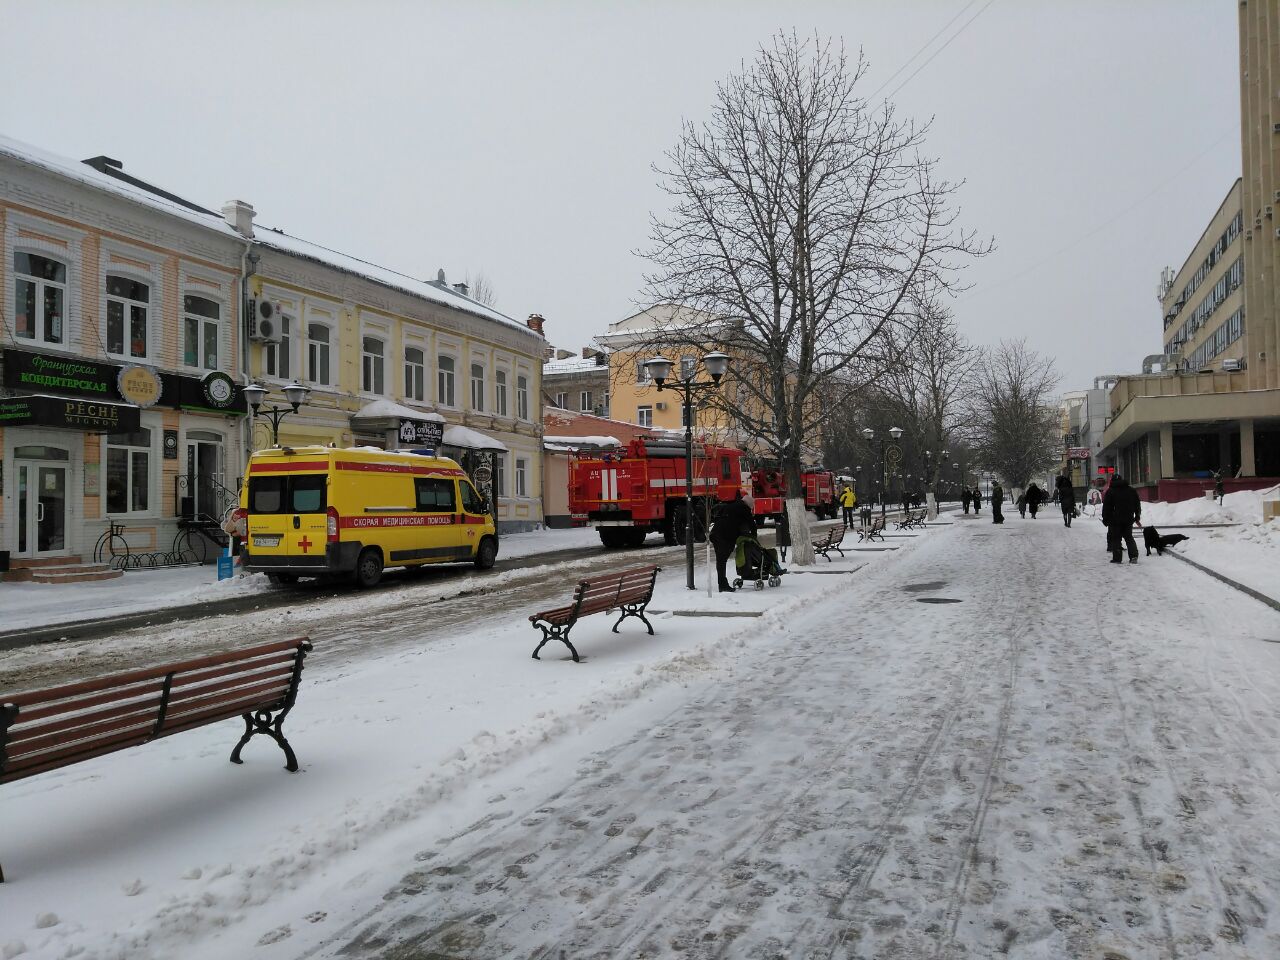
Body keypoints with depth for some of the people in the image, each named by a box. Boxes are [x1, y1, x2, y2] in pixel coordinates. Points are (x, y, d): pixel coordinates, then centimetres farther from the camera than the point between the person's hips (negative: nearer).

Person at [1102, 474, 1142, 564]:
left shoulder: (1110, 491, -5)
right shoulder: (1131, 490, 9)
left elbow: (1106, 507, -6)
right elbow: (1137, 505, 14)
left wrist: (1105, 519, 0)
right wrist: (1137, 518, 22)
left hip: (1115, 520, -4)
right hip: (1129, 520, 4)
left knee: (1115, 539, 2)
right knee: (1129, 537, 14)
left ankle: (1116, 558, -2)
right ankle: (1134, 555, 1)